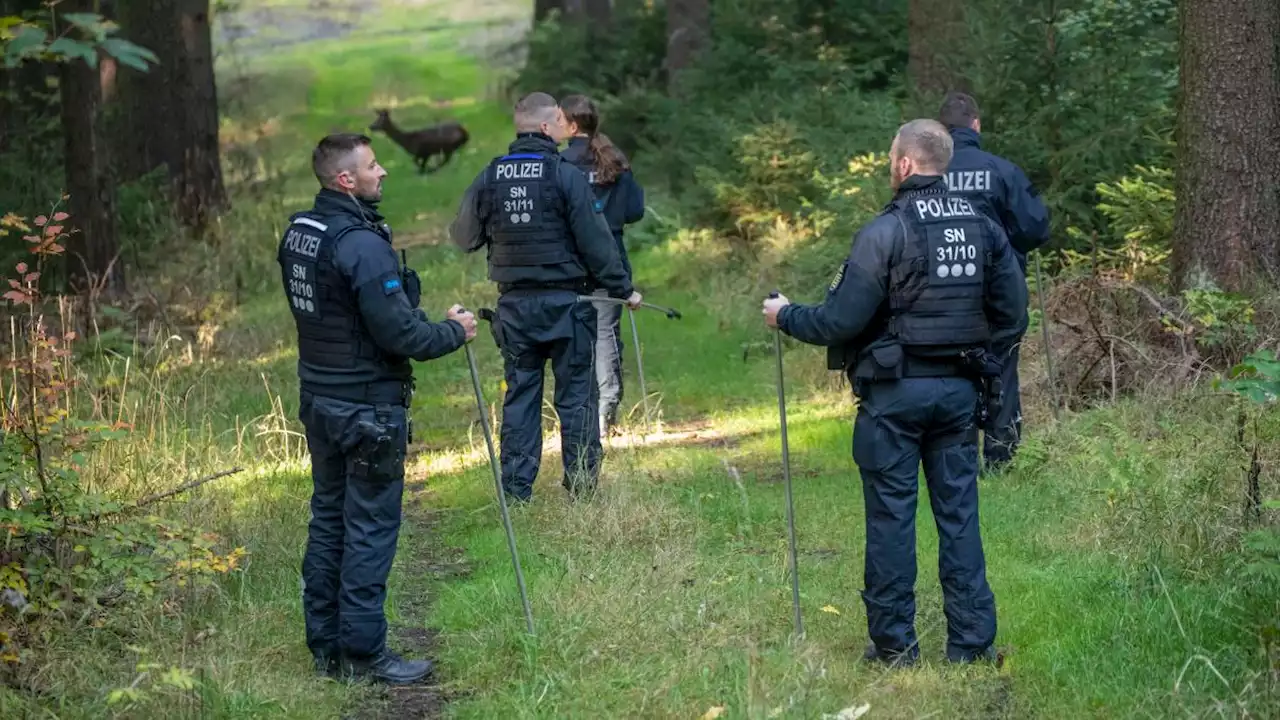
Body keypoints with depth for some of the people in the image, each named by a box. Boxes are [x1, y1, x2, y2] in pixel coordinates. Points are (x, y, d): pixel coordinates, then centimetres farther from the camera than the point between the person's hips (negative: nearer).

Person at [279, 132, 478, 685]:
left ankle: (326, 644, 22)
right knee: (371, 527, -1)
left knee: (328, 517, 15)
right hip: (367, 407, -9)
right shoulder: (361, 244, -23)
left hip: (317, 397, 9)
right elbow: (398, 333, -23)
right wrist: (455, 332, -5)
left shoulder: (297, 232, 6)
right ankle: (363, 653, 4)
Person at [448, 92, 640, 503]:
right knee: (576, 394, 4)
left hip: (514, 304, 4)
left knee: (519, 395, 10)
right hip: (565, 301, -4)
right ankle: (581, 487, 6)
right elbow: (595, 241, -12)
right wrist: (623, 288, -1)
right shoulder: (566, 176, -12)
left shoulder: (489, 178, 1)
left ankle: (516, 490, 10)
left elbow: (463, 237, 12)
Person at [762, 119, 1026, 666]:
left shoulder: (885, 232, -14)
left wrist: (786, 316, 3)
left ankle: (894, 643, 7)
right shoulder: (983, 227, 5)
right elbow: (1012, 309, 9)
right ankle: (972, 640, 10)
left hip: (895, 393, -5)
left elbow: (841, 320, -13)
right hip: (960, 391, 5)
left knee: (891, 515, 3)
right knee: (959, 512, 9)